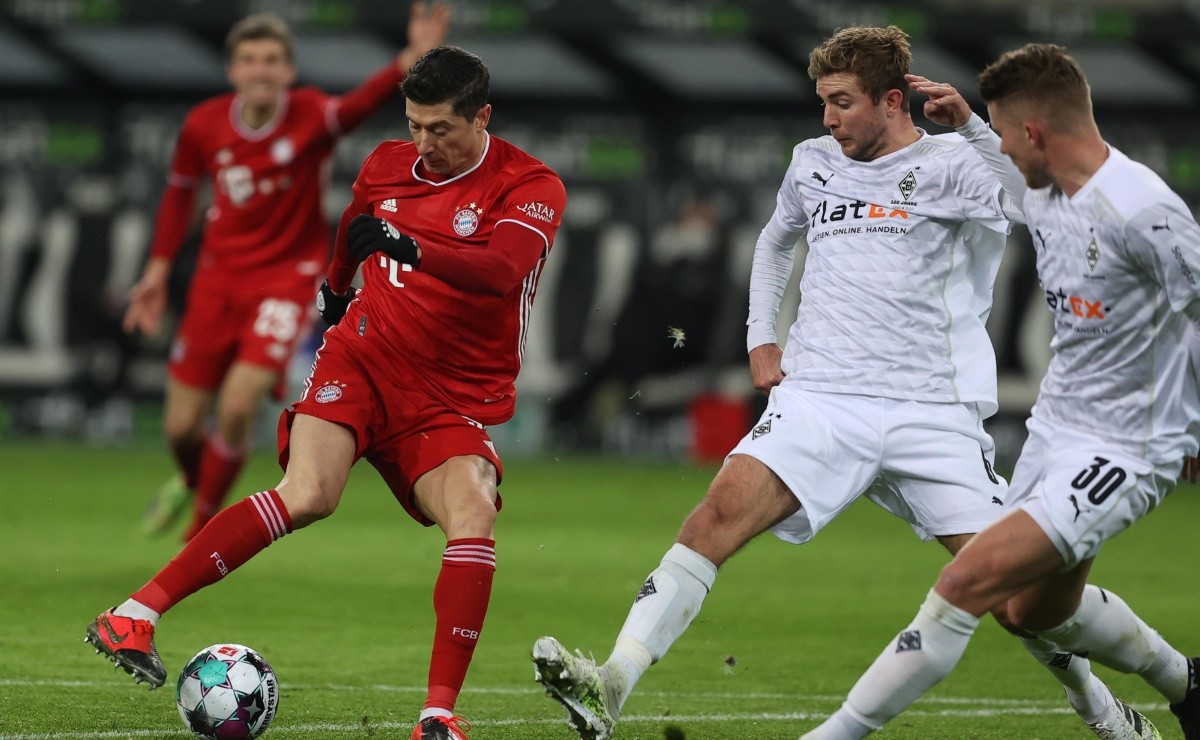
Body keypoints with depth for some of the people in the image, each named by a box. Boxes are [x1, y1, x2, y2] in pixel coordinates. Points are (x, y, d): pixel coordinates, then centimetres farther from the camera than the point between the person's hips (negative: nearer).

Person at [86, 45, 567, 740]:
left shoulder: (530, 186, -8)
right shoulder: (386, 166, 6)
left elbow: (502, 268, -29)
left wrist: (407, 245, -40)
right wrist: (335, 290, 46)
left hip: (453, 399, -1)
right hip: (362, 360, 1)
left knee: (473, 517, -28)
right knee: (308, 494, -25)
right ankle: (137, 614, -26)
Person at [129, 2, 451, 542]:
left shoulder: (310, 117, -17)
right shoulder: (204, 126, -7)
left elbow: (358, 105, -39)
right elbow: (180, 190, 13)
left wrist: (410, 61, -59)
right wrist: (159, 268, 9)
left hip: (288, 278, -3)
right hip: (218, 278, 3)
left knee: (238, 406, -21)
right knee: (181, 426, 5)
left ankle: (202, 528, 3)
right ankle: (191, 482, 44)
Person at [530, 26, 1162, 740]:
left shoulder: (947, 165, -1)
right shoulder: (812, 163, 15)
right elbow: (776, 240, 37)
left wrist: (977, 127, -25)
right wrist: (761, 335, 25)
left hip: (931, 410, -3)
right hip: (818, 400, 3)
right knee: (718, 515, -20)